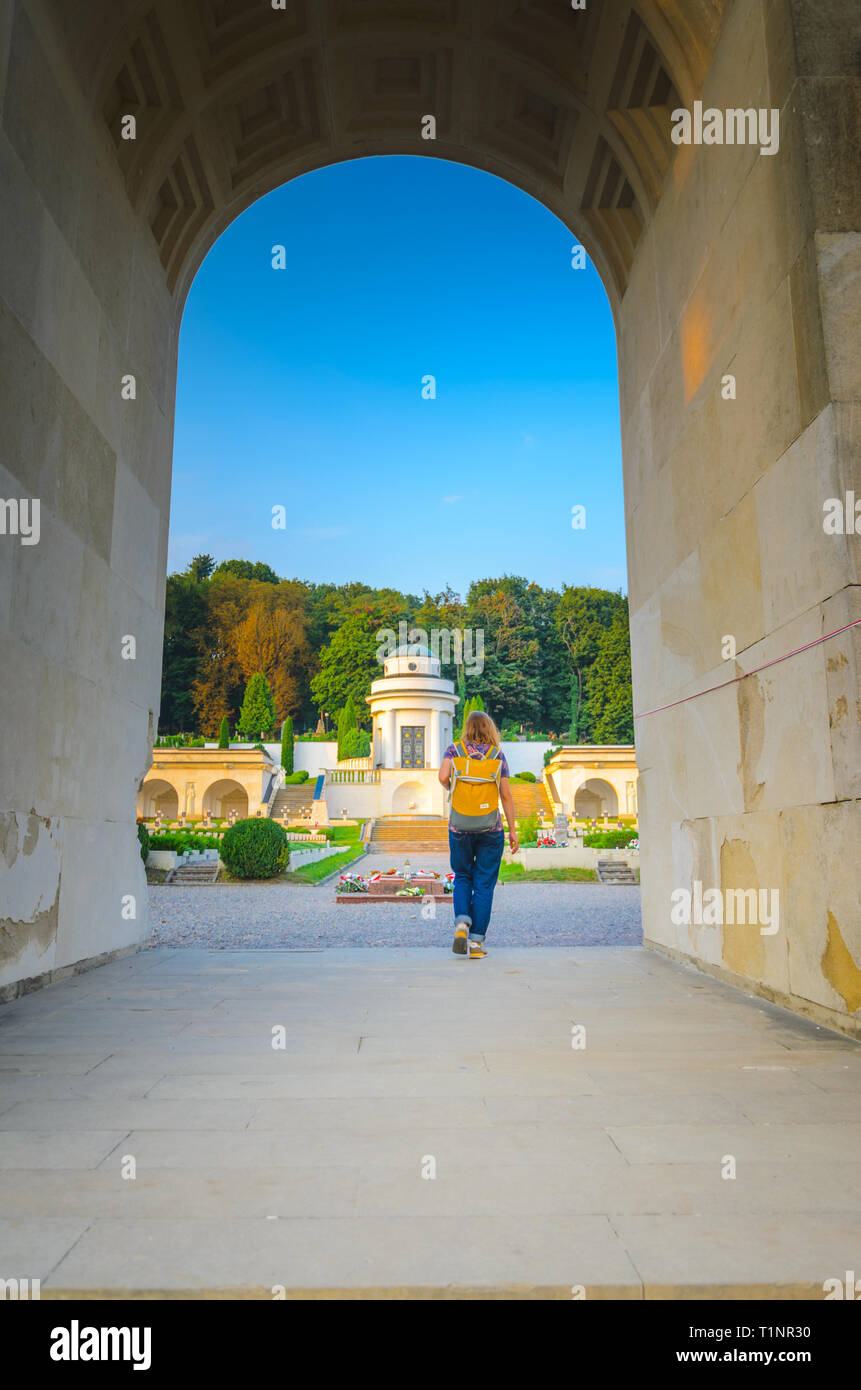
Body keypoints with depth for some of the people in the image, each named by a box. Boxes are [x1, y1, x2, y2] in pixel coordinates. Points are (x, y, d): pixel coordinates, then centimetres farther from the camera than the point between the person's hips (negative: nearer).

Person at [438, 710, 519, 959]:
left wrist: (452, 791, 8)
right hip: (490, 827, 0)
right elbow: (506, 795, -1)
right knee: (484, 884, 7)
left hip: (459, 826, 1)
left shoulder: (454, 750, 1)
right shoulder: (497, 754, 1)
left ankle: (462, 923, -4)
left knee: (462, 877, 18)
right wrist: (512, 830, 3)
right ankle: (476, 941, 6)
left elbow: (443, 777, -15)